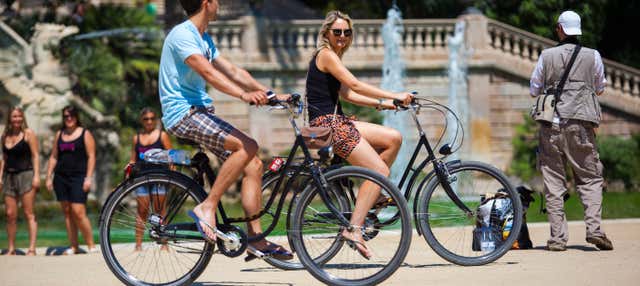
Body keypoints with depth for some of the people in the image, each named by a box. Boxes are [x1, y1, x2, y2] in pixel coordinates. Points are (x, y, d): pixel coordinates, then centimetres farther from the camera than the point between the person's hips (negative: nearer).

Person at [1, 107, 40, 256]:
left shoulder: (28, 133, 0)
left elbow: (35, 155, -4)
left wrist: (36, 176, -12)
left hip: (25, 175, -5)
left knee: (29, 214, -7)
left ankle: (32, 248, -10)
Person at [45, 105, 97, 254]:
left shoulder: (85, 134, 2)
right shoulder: (59, 135, 15)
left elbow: (91, 157, -3)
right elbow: (53, 157, 16)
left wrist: (88, 178, -12)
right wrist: (49, 177, 9)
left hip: (78, 177, -5)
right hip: (61, 177, 5)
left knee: (78, 212, -14)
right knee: (67, 212, 4)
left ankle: (91, 245, -7)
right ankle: (74, 246, 7)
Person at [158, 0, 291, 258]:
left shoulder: (204, 40, 19)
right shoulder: (182, 34, -12)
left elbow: (233, 71, 18)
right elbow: (208, 73, -25)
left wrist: (270, 94, 10)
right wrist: (244, 95, -37)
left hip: (201, 112, 10)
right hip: (183, 113, -10)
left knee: (253, 165, 0)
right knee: (247, 146, -26)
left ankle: (256, 238, 1)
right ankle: (207, 207, -20)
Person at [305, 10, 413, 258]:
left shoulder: (332, 57, 21)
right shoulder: (326, 55, -9)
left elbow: (346, 94, 17)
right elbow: (355, 85, -18)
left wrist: (382, 103, 9)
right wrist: (394, 96, -18)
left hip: (337, 123, 10)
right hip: (326, 125, -10)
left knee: (394, 138, 5)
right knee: (380, 170, -15)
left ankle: (373, 194, 10)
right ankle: (354, 228, -19)